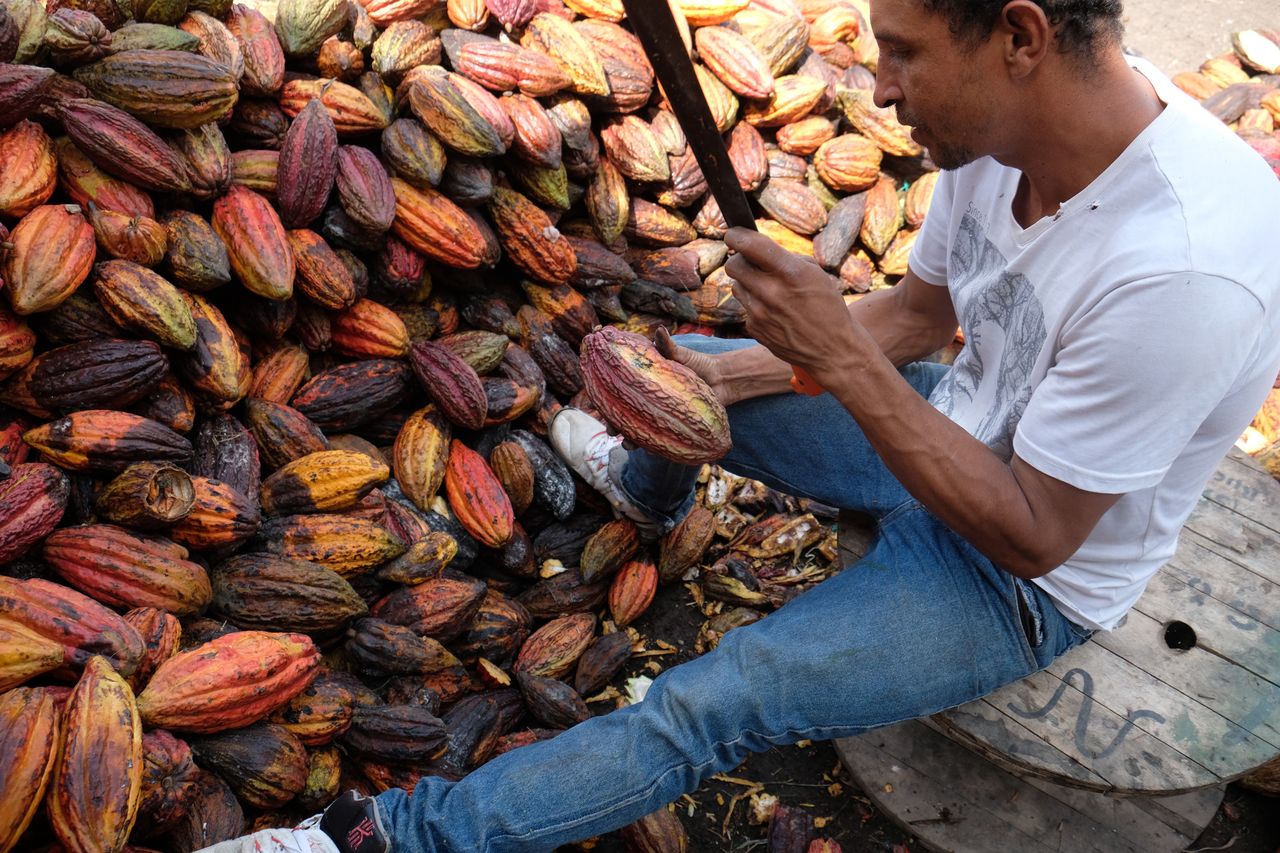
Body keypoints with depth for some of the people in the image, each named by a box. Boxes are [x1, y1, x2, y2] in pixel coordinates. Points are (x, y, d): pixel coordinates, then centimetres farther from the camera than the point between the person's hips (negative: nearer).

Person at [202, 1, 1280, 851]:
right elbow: (920, 310, 1)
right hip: (954, 434, 7)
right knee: (679, 367, 13)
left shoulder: (1184, 270, -38)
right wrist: (734, 373, -10)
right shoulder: (1008, 126, -15)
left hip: (1028, 584, -7)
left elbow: (1032, 536, -29)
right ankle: (648, 485, 49)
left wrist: (840, 356, -34)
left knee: (708, 708, -18)